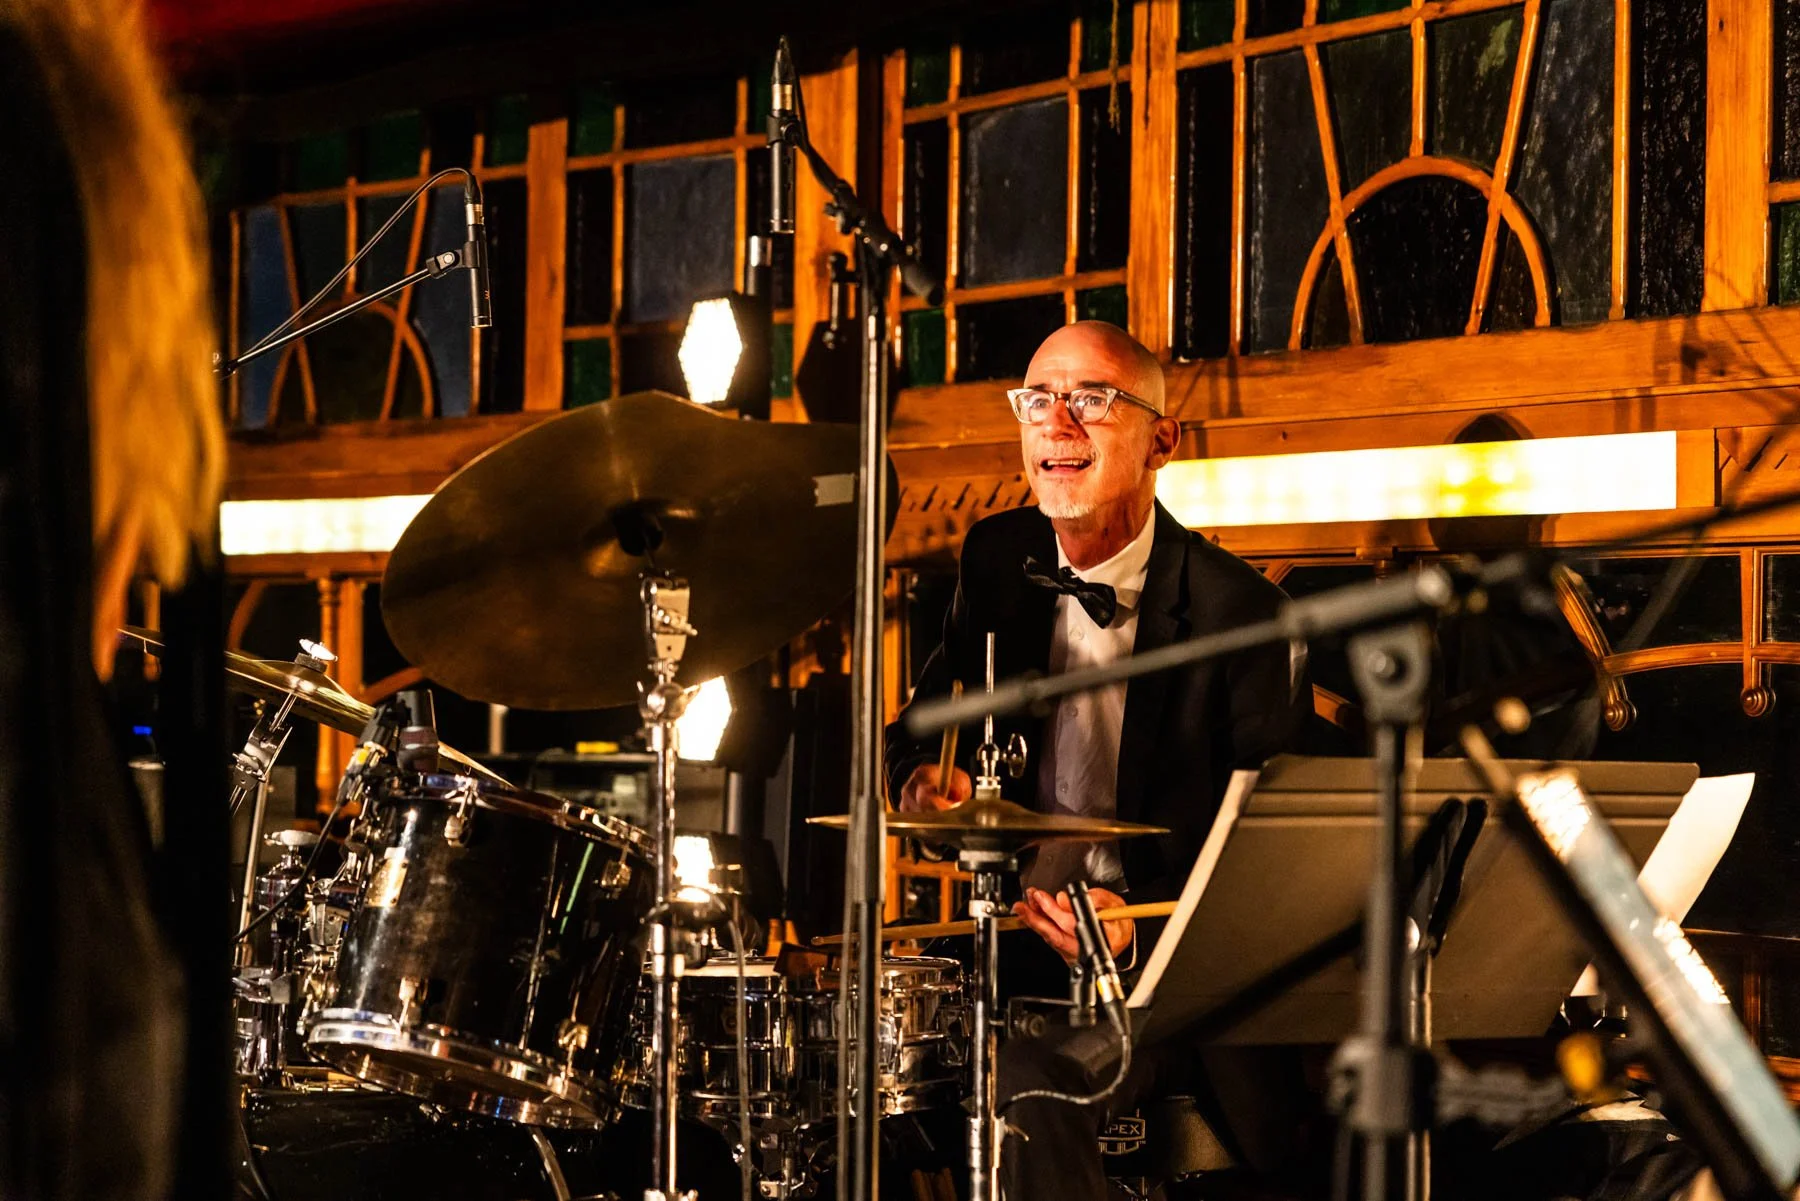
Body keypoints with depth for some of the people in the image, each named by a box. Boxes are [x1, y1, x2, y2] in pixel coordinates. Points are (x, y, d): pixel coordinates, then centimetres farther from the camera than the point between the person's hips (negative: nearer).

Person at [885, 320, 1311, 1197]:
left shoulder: (1239, 612, -10)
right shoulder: (998, 561, 7)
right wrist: (926, 773, -8)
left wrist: (1140, 929, -26)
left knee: (1027, 1084, -30)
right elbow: (925, 718, 18)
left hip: (1175, 955, -5)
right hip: (1017, 940, 5)